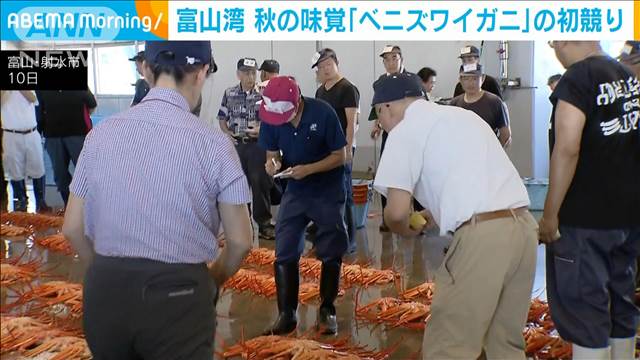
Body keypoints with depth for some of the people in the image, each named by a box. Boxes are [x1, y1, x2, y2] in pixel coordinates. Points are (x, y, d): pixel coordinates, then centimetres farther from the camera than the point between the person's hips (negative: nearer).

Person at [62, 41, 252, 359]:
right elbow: (240, 241, -5)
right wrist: (212, 280, 13)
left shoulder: (102, 133, -2)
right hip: (177, 296, -4)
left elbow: (73, 228, 5)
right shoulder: (212, 143, -11)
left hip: (105, 291, 4)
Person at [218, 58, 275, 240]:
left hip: (257, 144, -3)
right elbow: (222, 118, 13)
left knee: (260, 184, -1)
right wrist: (227, 133, -4)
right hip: (235, 145, 3)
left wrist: (261, 130, -19)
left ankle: (264, 224, 10)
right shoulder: (229, 94, 5)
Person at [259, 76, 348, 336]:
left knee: (331, 254, 5)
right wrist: (272, 163, -24)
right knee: (284, 253, -2)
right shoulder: (270, 118, -13)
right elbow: (272, 153, 0)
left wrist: (309, 169, -29)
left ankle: (327, 311, 20)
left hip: (328, 191, -3)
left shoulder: (323, 113, -24)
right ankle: (287, 314, 9)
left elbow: (340, 156, -16)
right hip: (295, 190, 3)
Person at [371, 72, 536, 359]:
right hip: (523, 226, 8)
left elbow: (397, 211, -7)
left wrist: (406, 230, 14)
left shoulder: (405, 130, 1)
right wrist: (436, 213, 31)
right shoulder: (464, 115, 26)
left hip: (482, 235, -8)